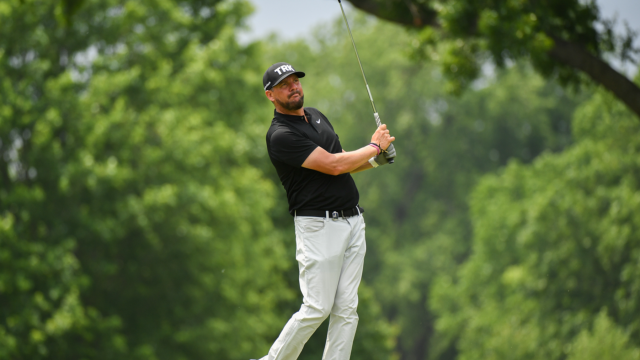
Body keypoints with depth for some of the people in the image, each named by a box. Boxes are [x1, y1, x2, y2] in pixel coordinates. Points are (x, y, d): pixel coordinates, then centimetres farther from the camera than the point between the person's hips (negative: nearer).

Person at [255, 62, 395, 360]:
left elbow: (344, 164, 25)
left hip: (352, 220, 8)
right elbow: (333, 165, -18)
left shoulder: (316, 116, 15)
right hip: (319, 224, -8)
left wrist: (375, 161, 5)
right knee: (317, 308, -9)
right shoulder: (280, 136, -14)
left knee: (346, 310, 2)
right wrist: (375, 147, -6)